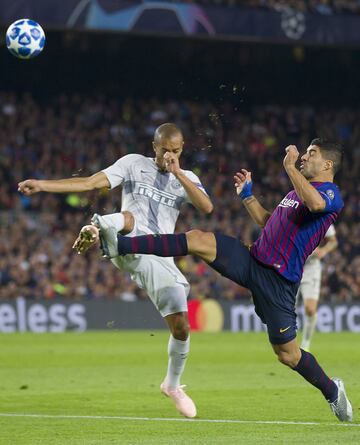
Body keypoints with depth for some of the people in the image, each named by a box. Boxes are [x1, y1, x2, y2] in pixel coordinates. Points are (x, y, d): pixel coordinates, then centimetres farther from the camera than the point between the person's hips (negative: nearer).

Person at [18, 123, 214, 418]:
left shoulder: (187, 179, 16)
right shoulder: (134, 164, 10)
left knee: (181, 326, 1)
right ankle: (94, 231, -71)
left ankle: (173, 385, 24)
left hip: (159, 258, 3)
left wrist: (179, 174, -10)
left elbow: (207, 207, -2)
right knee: (128, 218, -38)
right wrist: (42, 185, -6)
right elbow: (90, 183, 3)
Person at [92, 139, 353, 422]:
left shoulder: (330, 193, -7)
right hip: (252, 259, 8)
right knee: (197, 239, -10)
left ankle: (333, 391, 22)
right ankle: (120, 246, -16)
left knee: (287, 353, -3)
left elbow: (316, 204, -33)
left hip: (278, 278, -8)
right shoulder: (296, 192, 23)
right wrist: (247, 195, 26)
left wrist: (290, 167, -25)